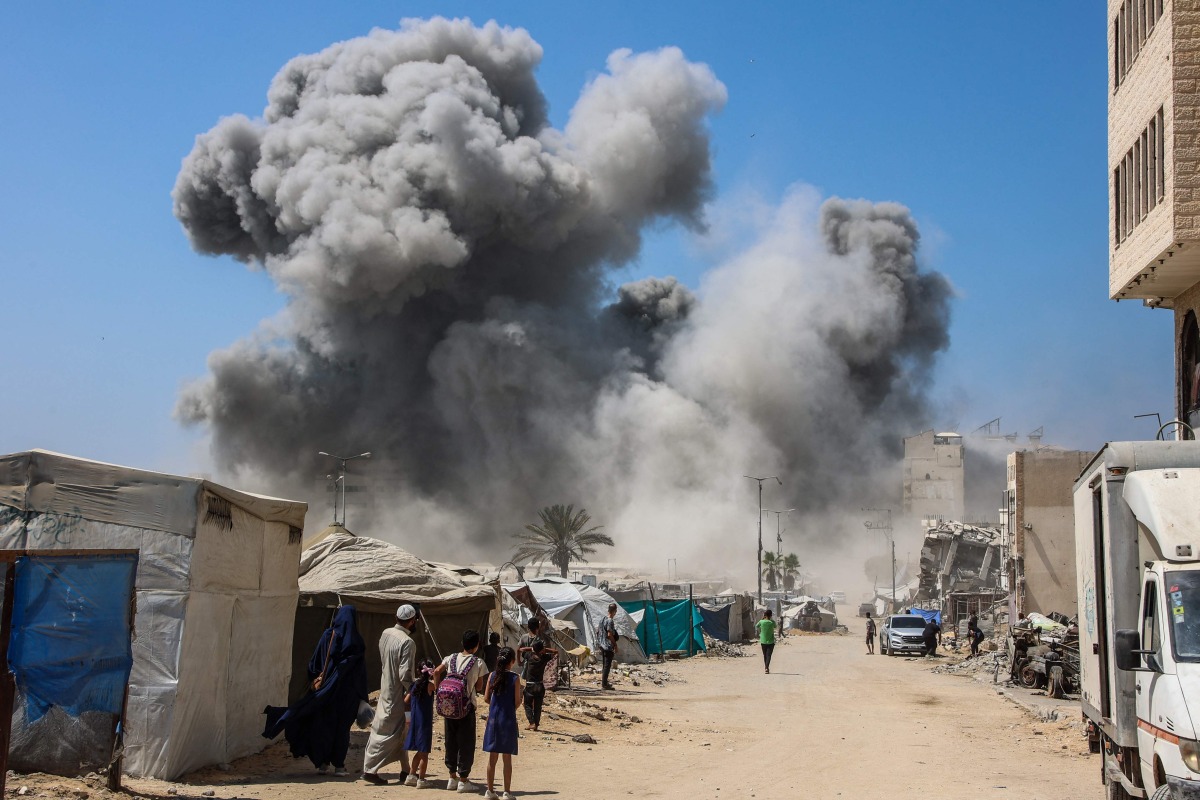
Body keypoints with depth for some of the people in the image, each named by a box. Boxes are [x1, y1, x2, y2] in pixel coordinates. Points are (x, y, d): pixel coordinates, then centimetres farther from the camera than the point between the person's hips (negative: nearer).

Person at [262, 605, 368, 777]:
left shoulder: (328, 635, -2)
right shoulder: (358, 644, -4)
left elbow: (314, 661, 0)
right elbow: (361, 673, -2)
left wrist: (315, 679, 7)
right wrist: (362, 698, 3)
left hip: (324, 690, 1)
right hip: (347, 694, 0)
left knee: (321, 724, 11)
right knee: (341, 726, 6)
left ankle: (322, 762, 13)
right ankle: (338, 764, 5)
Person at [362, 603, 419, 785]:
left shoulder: (386, 634, 2)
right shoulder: (407, 642, -22)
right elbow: (405, 675, -23)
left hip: (386, 689, 9)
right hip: (398, 694, -9)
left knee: (400, 732, 16)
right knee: (388, 732, -1)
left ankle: (405, 771, 23)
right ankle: (370, 769, 1)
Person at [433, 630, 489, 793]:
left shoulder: (451, 658, 4)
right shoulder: (479, 663, -6)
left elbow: (437, 672, -8)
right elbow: (479, 687, -2)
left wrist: (438, 691, 0)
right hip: (467, 706, -4)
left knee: (451, 741, 14)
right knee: (466, 743, 4)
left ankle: (452, 777, 21)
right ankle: (463, 780, 6)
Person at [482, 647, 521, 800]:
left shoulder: (492, 676, -1)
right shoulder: (515, 678, -9)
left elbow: (486, 698, 1)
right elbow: (517, 701, -8)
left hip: (493, 718, 3)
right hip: (508, 719, -3)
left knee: (492, 757, 9)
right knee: (507, 758, 4)